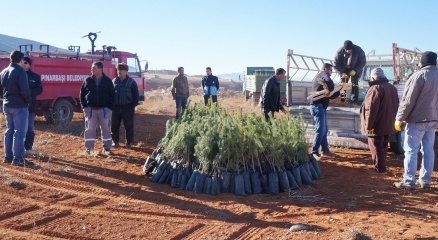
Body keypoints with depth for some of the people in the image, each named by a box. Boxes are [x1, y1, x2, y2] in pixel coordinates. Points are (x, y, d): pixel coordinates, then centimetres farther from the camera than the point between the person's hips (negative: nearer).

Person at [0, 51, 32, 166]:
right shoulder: (20, 71, -14)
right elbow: (24, 90, -20)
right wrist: (29, 100, -5)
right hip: (19, 106, -8)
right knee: (19, 132, -6)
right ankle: (17, 158, -8)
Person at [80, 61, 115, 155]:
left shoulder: (107, 81, -1)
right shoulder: (88, 80, 3)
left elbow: (112, 95, 3)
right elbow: (82, 94, 9)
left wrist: (109, 107, -4)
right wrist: (84, 107, 1)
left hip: (104, 109, -1)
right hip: (90, 109, 1)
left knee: (106, 129, 4)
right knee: (89, 129, 1)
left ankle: (107, 148, 14)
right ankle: (89, 148, 9)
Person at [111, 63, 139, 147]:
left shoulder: (131, 82, -1)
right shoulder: (114, 81, 8)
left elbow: (136, 96, -1)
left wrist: (133, 106, -7)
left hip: (127, 108, -3)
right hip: (116, 108, 3)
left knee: (129, 126, 2)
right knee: (114, 126, 7)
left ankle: (129, 142, 12)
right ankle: (115, 141, 20)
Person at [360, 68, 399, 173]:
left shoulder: (375, 89, -20)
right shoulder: (392, 88, 9)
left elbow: (371, 109, -24)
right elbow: (396, 106, 17)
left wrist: (368, 125, -18)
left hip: (376, 125, -9)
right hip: (388, 124, 9)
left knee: (376, 148, 1)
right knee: (383, 146, 19)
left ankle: (379, 167, 5)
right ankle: (382, 166, 29)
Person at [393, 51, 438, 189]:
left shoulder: (419, 75, -13)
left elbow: (408, 100, -15)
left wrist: (399, 118, -8)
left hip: (417, 119, -7)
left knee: (411, 150, -2)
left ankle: (409, 181, -1)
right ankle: (425, 180, 17)